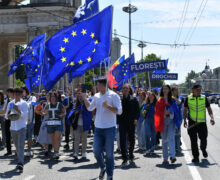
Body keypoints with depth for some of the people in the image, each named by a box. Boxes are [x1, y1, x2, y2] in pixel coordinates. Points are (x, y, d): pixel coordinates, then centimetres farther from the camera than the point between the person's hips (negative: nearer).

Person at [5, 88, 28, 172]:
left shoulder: (24, 103, -2)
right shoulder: (10, 104, 9)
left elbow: (25, 116, -9)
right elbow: (6, 116, 9)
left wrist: (18, 110, -23)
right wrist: (8, 114, -14)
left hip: (21, 127, -4)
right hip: (13, 127, 4)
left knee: (21, 145, -14)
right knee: (17, 146, 12)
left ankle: (20, 164, -21)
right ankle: (20, 161, 26)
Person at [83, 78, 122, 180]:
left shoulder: (113, 95, -7)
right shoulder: (96, 96, 9)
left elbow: (119, 111, -13)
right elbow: (90, 108, 22)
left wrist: (108, 106, -24)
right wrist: (84, 98, 9)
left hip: (109, 128, -4)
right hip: (98, 128, 5)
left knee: (109, 154, 2)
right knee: (97, 151, 4)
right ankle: (102, 168, 31)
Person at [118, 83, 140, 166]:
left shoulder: (134, 99, 3)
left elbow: (137, 110, 2)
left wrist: (136, 118, -12)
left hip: (131, 122, 1)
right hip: (122, 122, -1)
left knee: (131, 140, 13)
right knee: (122, 140, -10)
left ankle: (131, 155, 36)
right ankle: (125, 159, -6)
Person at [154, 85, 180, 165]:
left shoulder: (172, 100, 10)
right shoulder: (160, 101, 8)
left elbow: (176, 110, 11)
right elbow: (157, 111, 4)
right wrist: (164, 113, -12)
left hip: (171, 120, 0)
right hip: (163, 121, 1)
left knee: (171, 137, -16)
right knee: (164, 139, 3)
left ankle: (172, 156, -25)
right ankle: (165, 158, 7)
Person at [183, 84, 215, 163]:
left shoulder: (204, 98, 3)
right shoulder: (188, 99, 2)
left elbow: (209, 109, 7)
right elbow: (185, 110, 8)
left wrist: (212, 117, -9)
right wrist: (185, 120, -1)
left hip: (202, 122, 0)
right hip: (192, 122, 0)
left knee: (203, 139, 2)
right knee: (193, 140, -1)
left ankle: (203, 149, 35)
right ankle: (196, 157, 8)